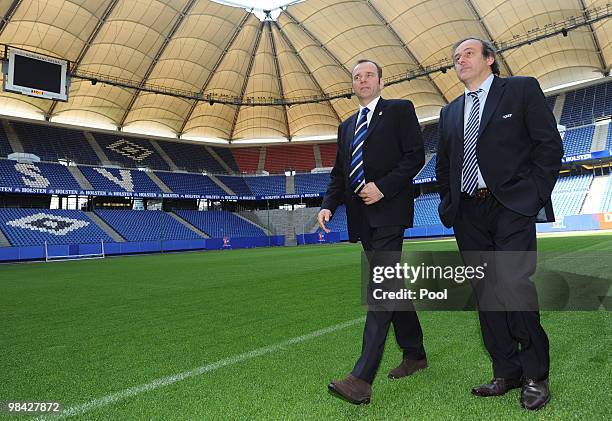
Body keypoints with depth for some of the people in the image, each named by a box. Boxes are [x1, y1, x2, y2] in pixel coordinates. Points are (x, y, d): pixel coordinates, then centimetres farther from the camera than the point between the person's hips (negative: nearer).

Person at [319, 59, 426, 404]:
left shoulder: (399, 110, 5)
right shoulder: (347, 126, 22)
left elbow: (416, 155, -6)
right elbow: (339, 174, 18)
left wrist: (383, 187, -17)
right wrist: (329, 205, 1)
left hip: (388, 212, -7)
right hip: (361, 217, 7)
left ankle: (362, 379, -17)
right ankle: (415, 354, 30)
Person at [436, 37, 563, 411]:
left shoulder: (522, 89, 6)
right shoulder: (450, 111, 20)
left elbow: (549, 145, 0)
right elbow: (443, 164, 23)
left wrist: (535, 197, -8)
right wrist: (449, 204, 10)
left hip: (512, 207, -5)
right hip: (468, 212, 5)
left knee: (514, 285, -17)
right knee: (486, 293, 5)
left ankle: (536, 375, 3)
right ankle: (506, 373, 17)